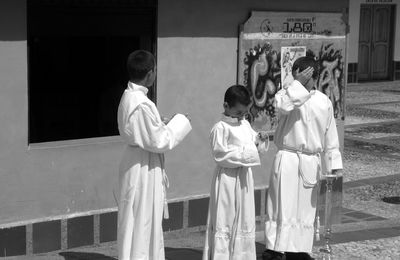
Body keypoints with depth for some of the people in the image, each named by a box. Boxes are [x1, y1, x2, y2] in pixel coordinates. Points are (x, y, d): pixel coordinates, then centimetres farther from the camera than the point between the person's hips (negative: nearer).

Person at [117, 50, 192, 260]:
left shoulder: (129, 97, 6)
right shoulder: (141, 104, -24)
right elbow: (157, 142, -20)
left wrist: (164, 126, 10)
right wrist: (180, 124, -9)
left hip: (138, 165, 10)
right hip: (143, 171, -10)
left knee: (149, 224, 19)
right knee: (141, 223, 1)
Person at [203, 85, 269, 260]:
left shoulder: (245, 124, 11)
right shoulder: (220, 128, -12)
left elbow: (253, 144, 20)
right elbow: (220, 154, -18)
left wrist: (259, 139, -1)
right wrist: (244, 153, -19)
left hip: (244, 178, 8)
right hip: (227, 178, -7)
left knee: (245, 220, 12)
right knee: (224, 220, -3)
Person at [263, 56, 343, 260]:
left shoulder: (324, 102, 5)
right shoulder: (286, 94, -3)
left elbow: (330, 137, 10)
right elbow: (282, 106, -29)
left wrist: (334, 165, 7)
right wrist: (298, 84, -24)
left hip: (311, 163, 3)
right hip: (287, 159, -3)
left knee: (306, 209, 9)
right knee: (282, 206, -4)